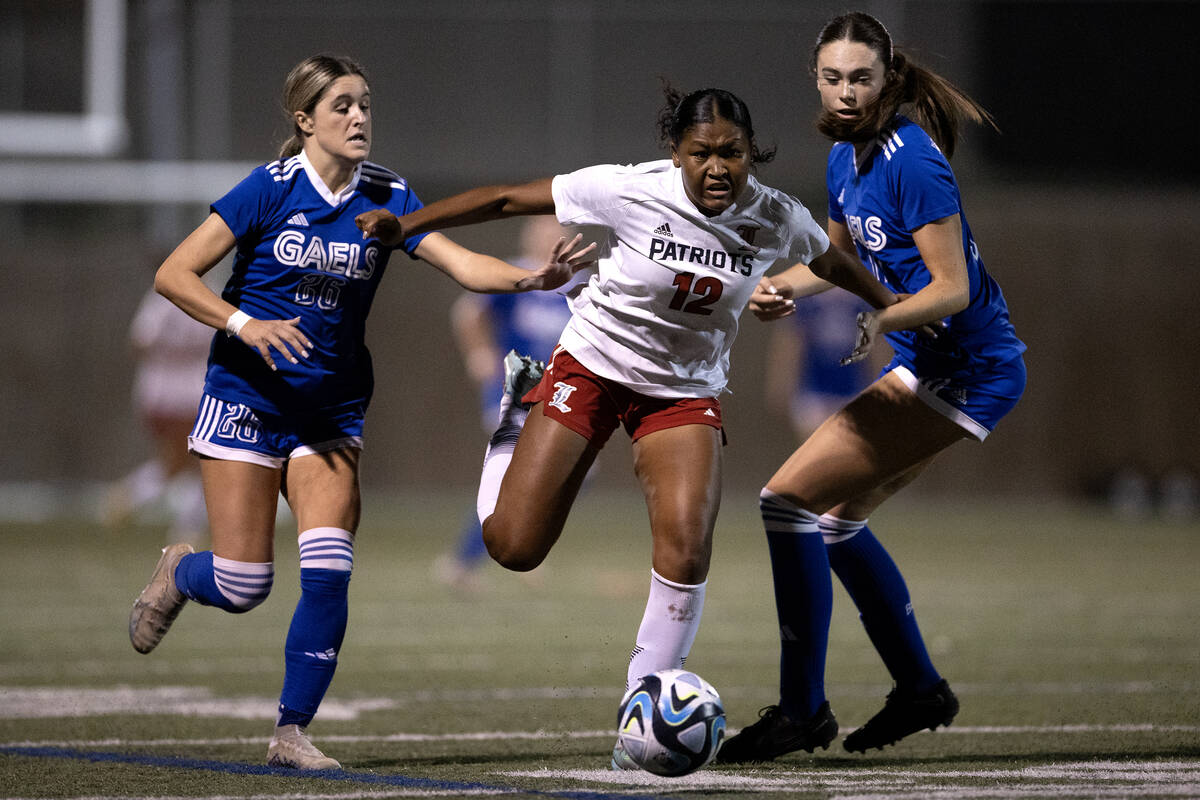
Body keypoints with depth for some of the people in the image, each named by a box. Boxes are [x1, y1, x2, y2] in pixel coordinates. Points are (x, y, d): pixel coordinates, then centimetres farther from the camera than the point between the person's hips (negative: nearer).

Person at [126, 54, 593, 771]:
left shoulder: (385, 199, 0)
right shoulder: (270, 189, -10)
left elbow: (463, 263, -12)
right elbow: (174, 275, -9)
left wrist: (533, 278, -30)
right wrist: (244, 323, -23)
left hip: (332, 409, 3)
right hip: (249, 396, -3)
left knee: (329, 573, -12)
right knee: (243, 586, -5)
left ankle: (292, 732, 0)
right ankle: (179, 575, 32)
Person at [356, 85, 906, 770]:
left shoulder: (777, 219, -14)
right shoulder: (630, 192, -23)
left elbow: (828, 260, 11)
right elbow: (507, 199, -15)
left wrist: (891, 303, 21)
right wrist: (405, 225, -18)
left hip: (687, 392, 2)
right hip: (592, 367, -2)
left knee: (686, 551, -21)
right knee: (514, 547, -3)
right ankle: (522, 406, 27)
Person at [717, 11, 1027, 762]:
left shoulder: (910, 158, -20)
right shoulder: (846, 157, 8)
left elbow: (952, 287, -22)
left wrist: (876, 323, -36)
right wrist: (788, 289, 4)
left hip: (962, 371, -10)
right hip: (930, 363, 10)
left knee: (790, 499, -12)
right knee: (838, 517, 22)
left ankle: (803, 709, -7)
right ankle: (920, 689, 30)